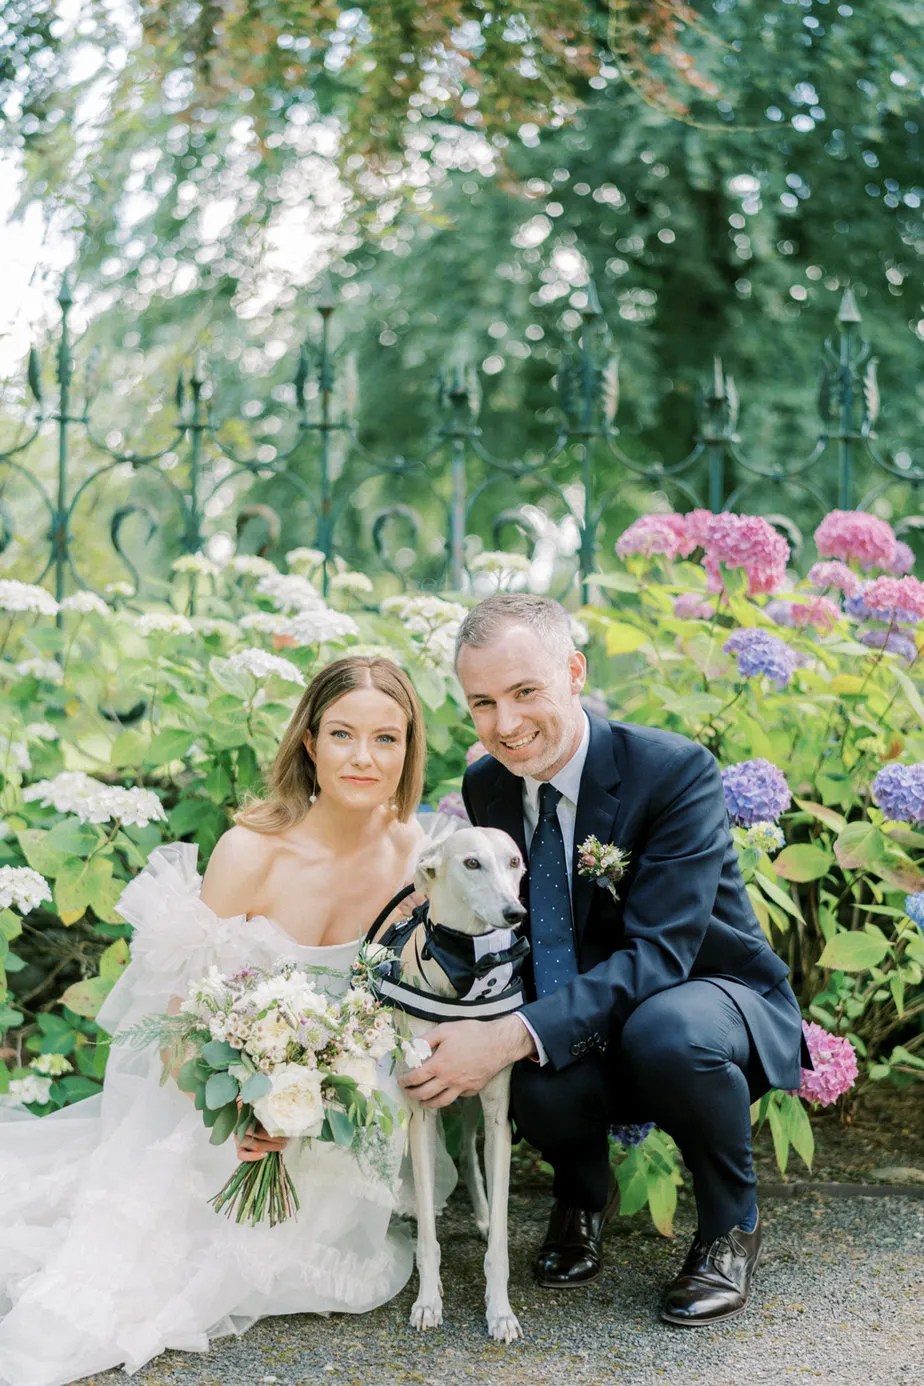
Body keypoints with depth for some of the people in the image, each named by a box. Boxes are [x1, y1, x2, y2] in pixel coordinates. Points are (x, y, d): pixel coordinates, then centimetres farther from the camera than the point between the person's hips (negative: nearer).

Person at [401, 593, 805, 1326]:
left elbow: (659, 953, -31)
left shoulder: (676, 770, -23)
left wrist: (515, 1035, -42)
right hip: (586, 1032, 4)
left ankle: (731, 1223, -9)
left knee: (665, 1028, -40)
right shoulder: (486, 785, -3)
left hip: (710, 1002, -4)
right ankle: (583, 1197, 6)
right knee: (538, 1085, -32)